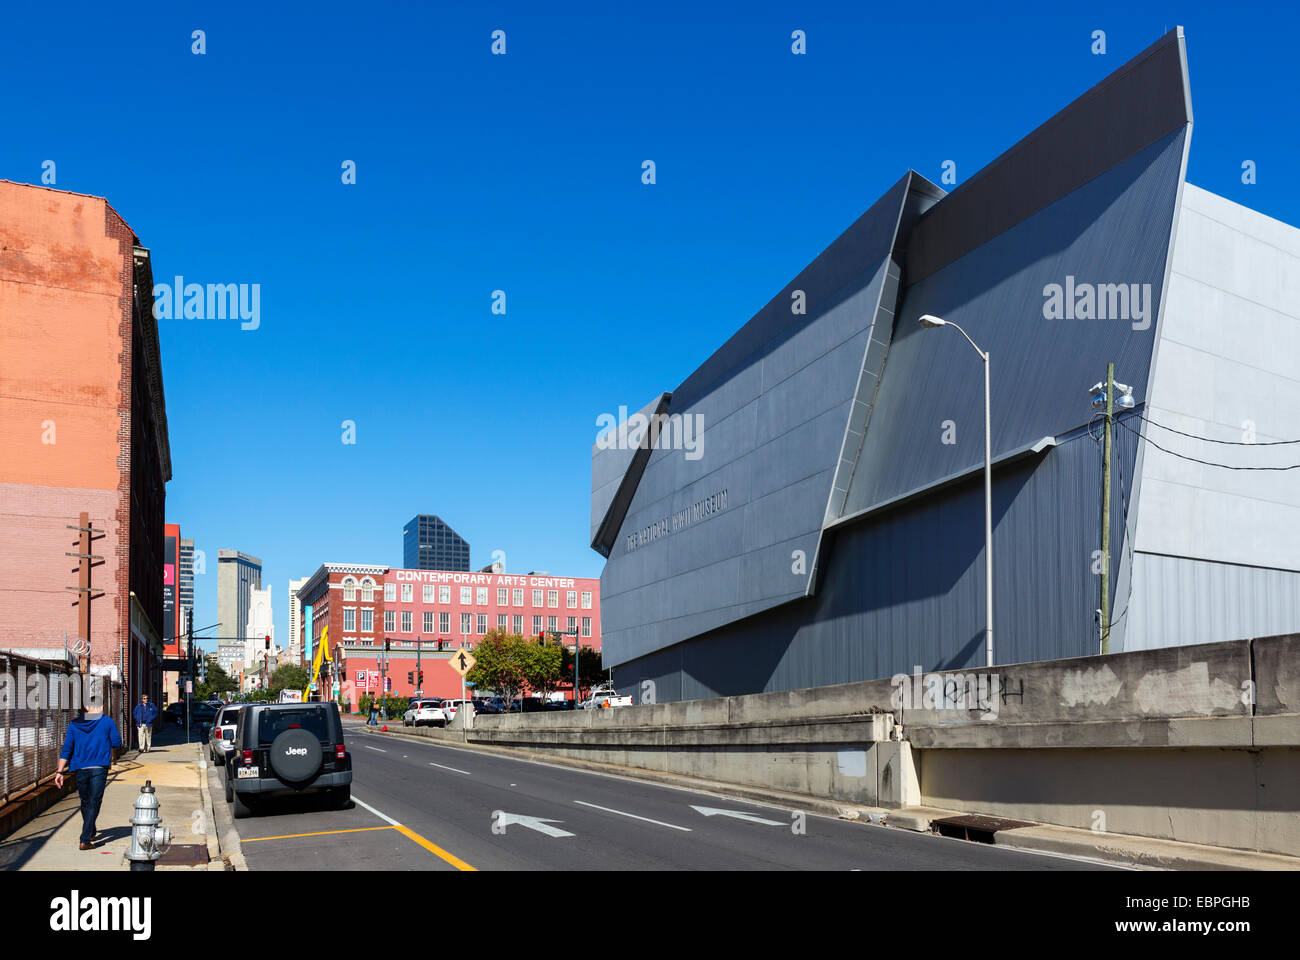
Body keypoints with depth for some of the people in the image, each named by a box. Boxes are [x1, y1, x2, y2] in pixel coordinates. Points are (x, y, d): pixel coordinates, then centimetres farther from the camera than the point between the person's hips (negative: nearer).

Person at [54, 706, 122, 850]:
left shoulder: (74, 725, 7)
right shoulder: (108, 722, -2)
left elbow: (66, 749, 3)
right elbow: (117, 743, 4)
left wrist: (60, 772, 2)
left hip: (81, 769, 4)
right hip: (99, 768, -4)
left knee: (85, 802, 19)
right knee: (94, 803, -3)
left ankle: (91, 833, 36)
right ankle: (85, 841, -11)